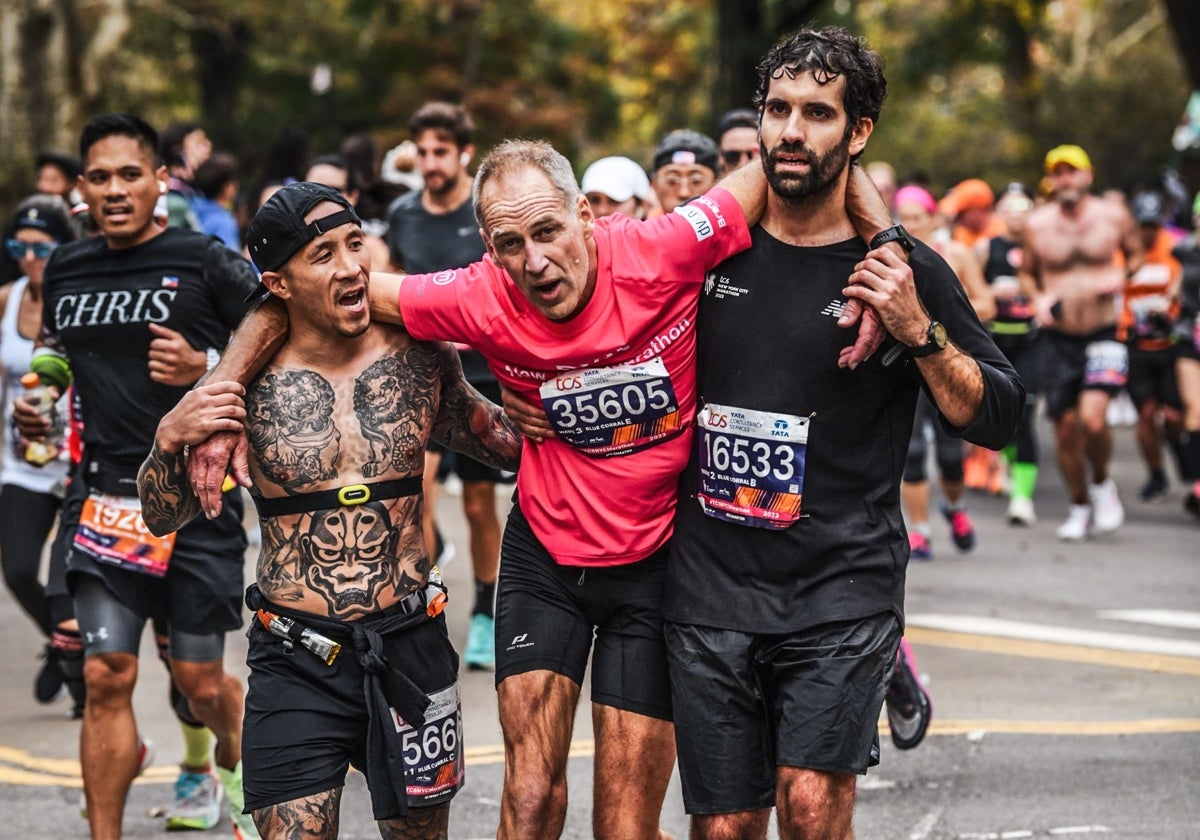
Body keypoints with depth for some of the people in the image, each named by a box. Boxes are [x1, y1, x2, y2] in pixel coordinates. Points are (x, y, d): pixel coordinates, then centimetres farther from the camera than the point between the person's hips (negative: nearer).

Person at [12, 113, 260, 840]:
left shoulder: (206, 263, -6)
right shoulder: (65, 271, 10)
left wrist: (205, 369, -20)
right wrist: (39, 408, 10)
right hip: (104, 498, 4)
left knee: (200, 681, 4)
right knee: (106, 677, -3)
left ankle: (238, 764, 37)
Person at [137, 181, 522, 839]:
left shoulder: (419, 357, -1)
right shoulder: (248, 384, -8)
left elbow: (498, 442, 18)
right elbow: (164, 518, 2)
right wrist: (169, 440, -16)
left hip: (409, 649, 2)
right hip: (294, 662, -2)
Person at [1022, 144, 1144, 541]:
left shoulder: (1113, 217, -1)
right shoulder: (1037, 225, 0)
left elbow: (1137, 253, 14)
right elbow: (1027, 271, 15)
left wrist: (1121, 274, -6)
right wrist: (1039, 299, -5)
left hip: (1103, 334, -2)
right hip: (1058, 338, 2)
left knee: (1093, 418, -21)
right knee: (1065, 428, 5)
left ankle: (1102, 483, 7)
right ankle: (1080, 507, 25)